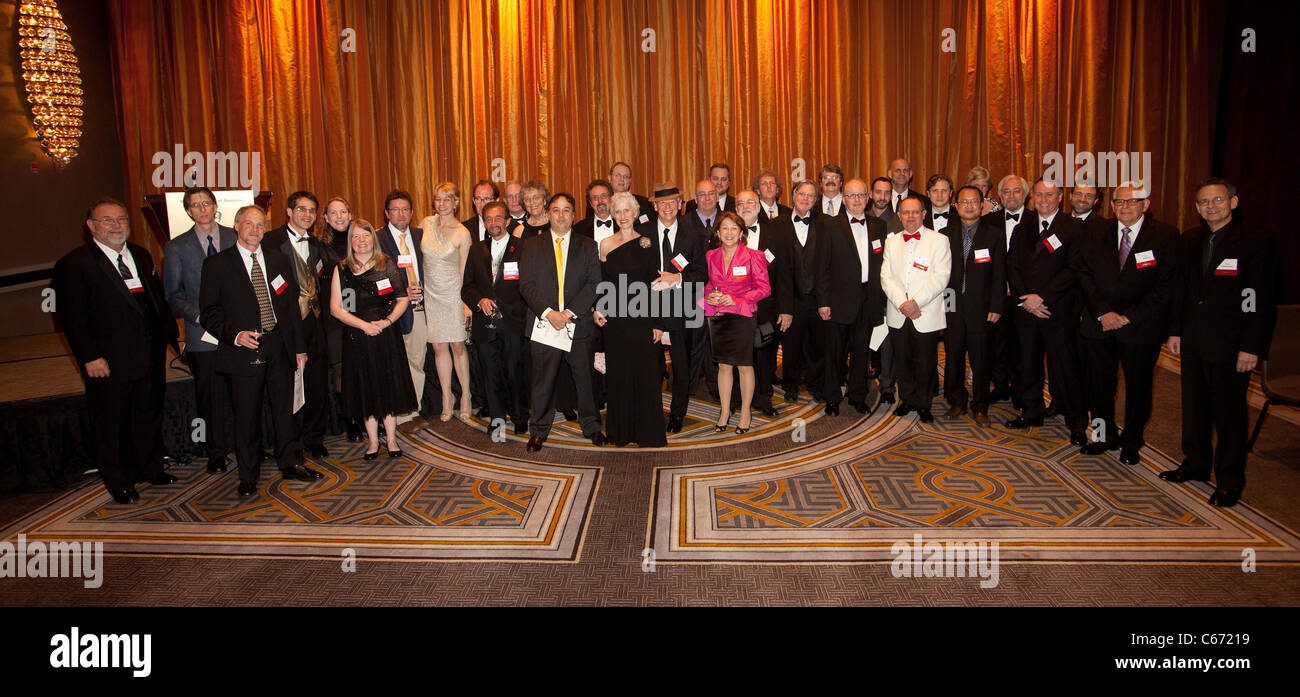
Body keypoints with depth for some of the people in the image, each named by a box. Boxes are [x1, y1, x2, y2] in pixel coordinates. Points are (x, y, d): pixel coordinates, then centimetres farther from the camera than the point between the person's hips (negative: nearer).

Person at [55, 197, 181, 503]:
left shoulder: (141, 255, 10)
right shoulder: (73, 264, -9)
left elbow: (159, 300, 15)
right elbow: (73, 318, -12)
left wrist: (173, 337, 10)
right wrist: (90, 357, -17)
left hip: (150, 357, 6)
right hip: (108, 363, -6)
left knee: (149, 417, 19)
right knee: (110, 426, 9)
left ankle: (151, 469, 37)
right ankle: (117, 482, 25)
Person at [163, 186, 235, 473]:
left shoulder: (236, 238, 7)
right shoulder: (177, 247, 5)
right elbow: (173, 294, 5)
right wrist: (200, 317, -10)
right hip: (203, 335, 0)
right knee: (212, 398, 4)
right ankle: (217, 454, 17)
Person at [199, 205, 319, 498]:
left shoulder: (278, 259, 11)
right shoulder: (217, 264, 0)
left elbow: (292, 304, 12)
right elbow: (209, 311, -1)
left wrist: (299, 346, 9)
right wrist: (235, 335, -17)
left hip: (279, 346, 3)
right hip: (243, 350, -3)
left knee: (285, 409, 11)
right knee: (247, 416, 3)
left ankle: (290, 463, 27)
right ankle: (248, 476, 17)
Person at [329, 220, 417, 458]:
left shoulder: (387, 265, 3)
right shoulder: (341, 270, 2)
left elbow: (403, 299, 4)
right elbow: (335, 308, -2)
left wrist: (387, 321, -11)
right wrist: (364, 325, -12)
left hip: (386, 334, 0)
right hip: (356, 337, 0)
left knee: (388, 384, 3)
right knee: (365, 388, 5)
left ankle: (391, 439, 14)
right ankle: (373, 441, 16)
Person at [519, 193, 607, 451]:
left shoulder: (588, 247, 9)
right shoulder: (532, 246, 9)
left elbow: (594, 284, -2)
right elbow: (526, 284, -1)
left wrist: (570, 312, -13)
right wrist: (548, 312, -14)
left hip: (579, 323, 0)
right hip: (543, 323, 0)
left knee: (585, 377, 7)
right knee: (542, 380, 6)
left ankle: (591, 426, 23)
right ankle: (540, 430, 20)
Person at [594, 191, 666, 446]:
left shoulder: (646, 244, 2)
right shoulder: (605, 244, 6)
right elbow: (600, 284, 10)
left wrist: (658, 323, -5)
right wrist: (597, 310, -7)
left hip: (642, 318, -1)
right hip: (614, 320, 2)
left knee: (645, 373, 1)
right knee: (617, 374, 6)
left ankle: (647, 432, 12)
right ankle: (620, 431, 19)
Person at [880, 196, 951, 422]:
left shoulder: (939, 241, 0)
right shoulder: (891, 242, 11)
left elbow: (940, 277, -9)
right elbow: (886, 277, 3)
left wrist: (916, 302, -17)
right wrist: (901, 303, -12)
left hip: (926, 315, -3)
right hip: (897, 315, 3)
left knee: (925, 362, 3)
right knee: (902, 360, 10)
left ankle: (923, 404, 20)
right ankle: (907, 399, 28)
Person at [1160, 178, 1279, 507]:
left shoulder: (1256, 243, -8)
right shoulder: (1188, 241, 9)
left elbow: (1262, 301, -10)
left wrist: (1251, 347, -14)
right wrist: (1175, 330, 10)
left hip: (1230, 344, -5)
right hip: (1193, 341, 5)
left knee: (1229, 412, 3)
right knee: (1194, 406, 14)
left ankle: (1229, 479, 16)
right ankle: (1196, 464, 30)